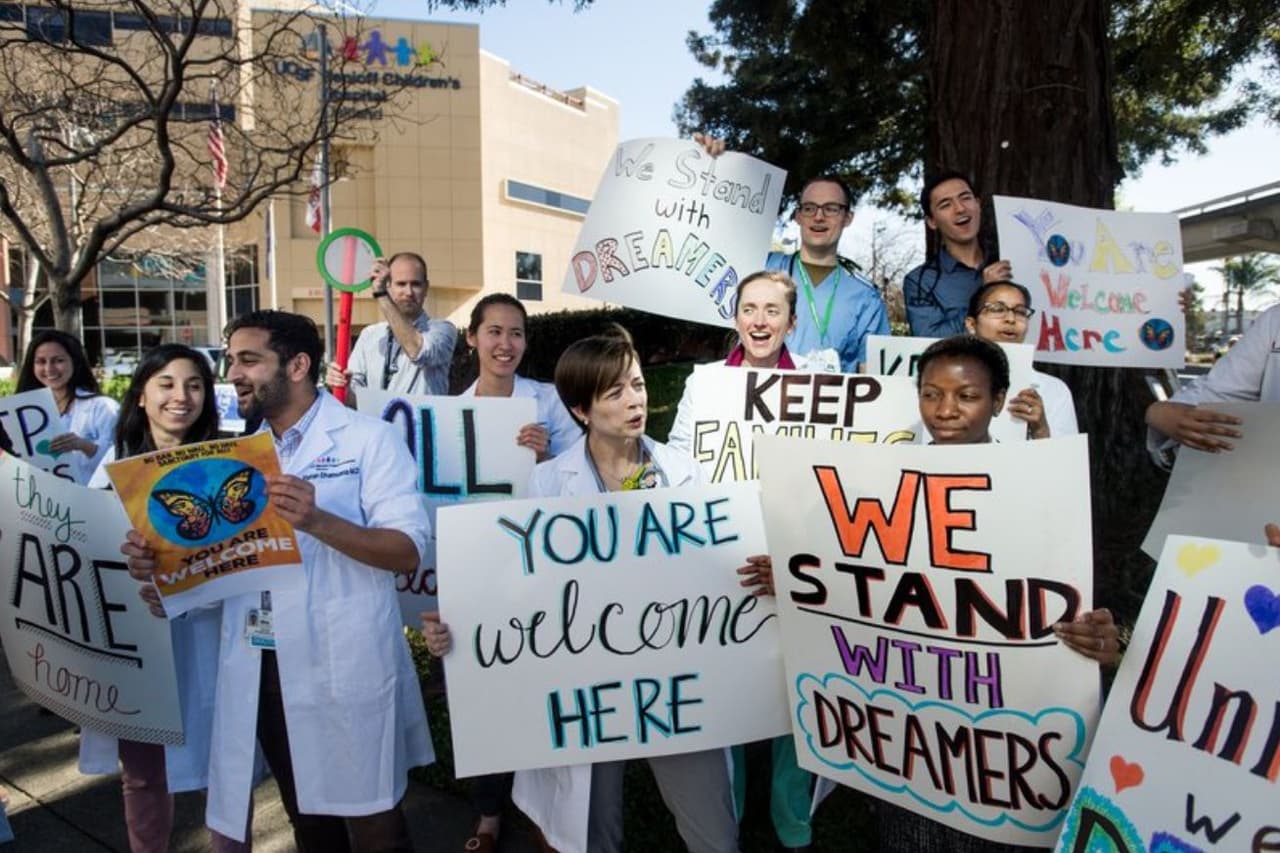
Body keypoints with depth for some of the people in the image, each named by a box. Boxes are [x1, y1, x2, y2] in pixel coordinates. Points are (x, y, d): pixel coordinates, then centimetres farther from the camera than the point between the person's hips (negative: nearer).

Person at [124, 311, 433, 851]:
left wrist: (316, 521, -29)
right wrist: (161, 560, -8)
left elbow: (408, 552, -16)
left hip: (343, 666, -5)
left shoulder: (368, 438, -8)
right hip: (258, 666, 6)